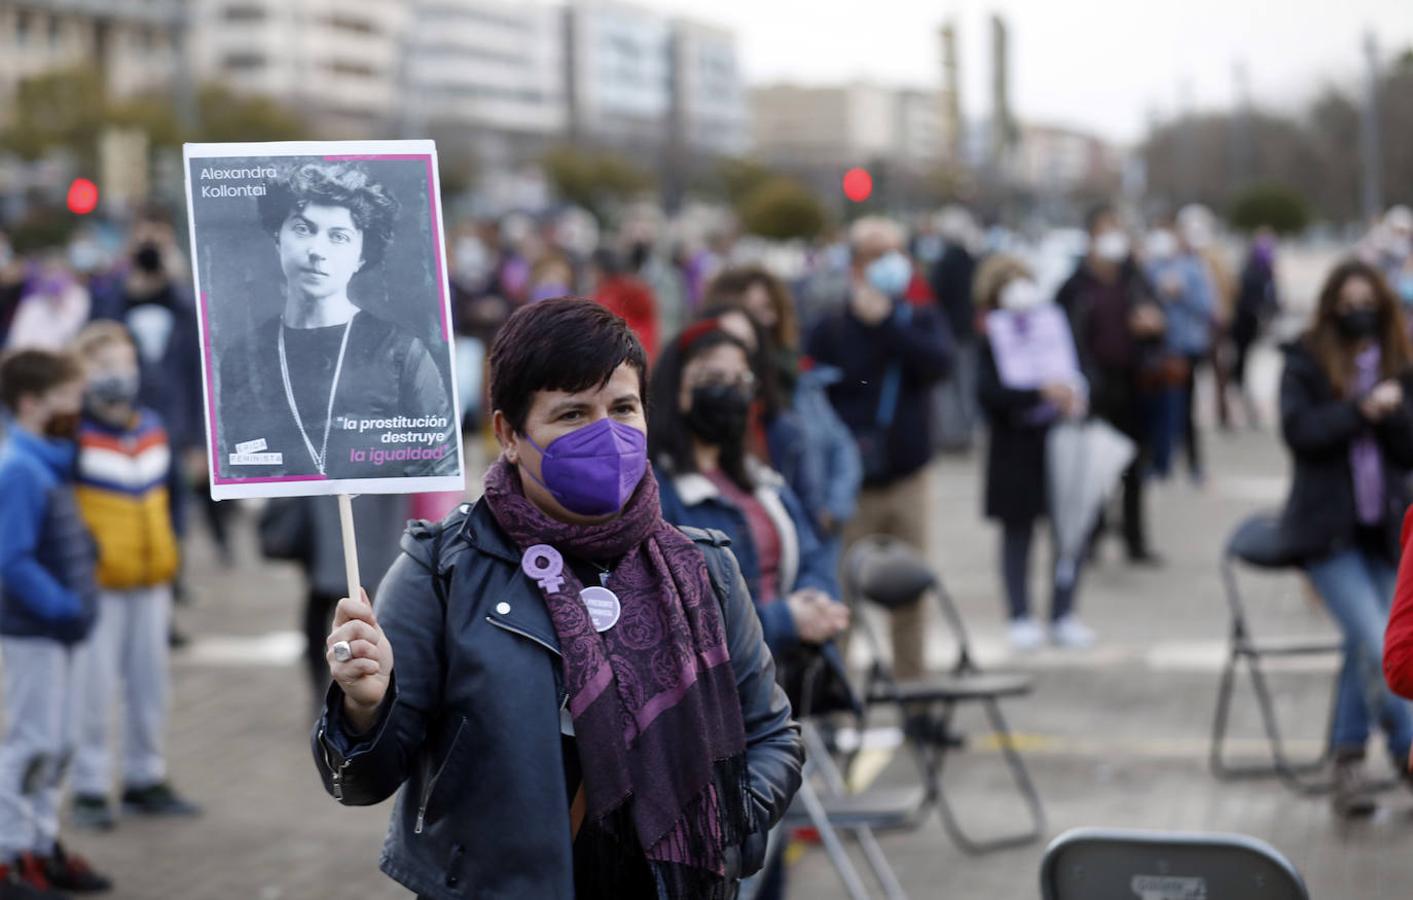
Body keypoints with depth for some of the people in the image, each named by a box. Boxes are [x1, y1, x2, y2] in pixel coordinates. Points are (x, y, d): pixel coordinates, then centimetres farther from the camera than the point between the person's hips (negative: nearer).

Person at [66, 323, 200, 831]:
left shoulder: (153, 431, 10)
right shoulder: (76, 439, -12)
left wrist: (167, 572, 16)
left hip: (149, 582, 6)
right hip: (98, 584, -6)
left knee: (150, 684, 12)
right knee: (94, 688, -3)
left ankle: (146, 780, 25)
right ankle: (89, 792, 6)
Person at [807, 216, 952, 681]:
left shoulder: (920, 321, 8)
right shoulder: (830, 330, -4)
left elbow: (938, 361, -15)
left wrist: (886, 322, -22)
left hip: (906, 479, 4)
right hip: (851, 486, -4)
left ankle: (912, 683, 22)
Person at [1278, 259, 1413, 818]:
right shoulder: (1305, 362, 1)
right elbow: (1299, 430, -13)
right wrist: (1362, 411, -17)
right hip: (1326, 528, -4)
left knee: (1364, 647, 2)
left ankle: (1348, 761, 16)